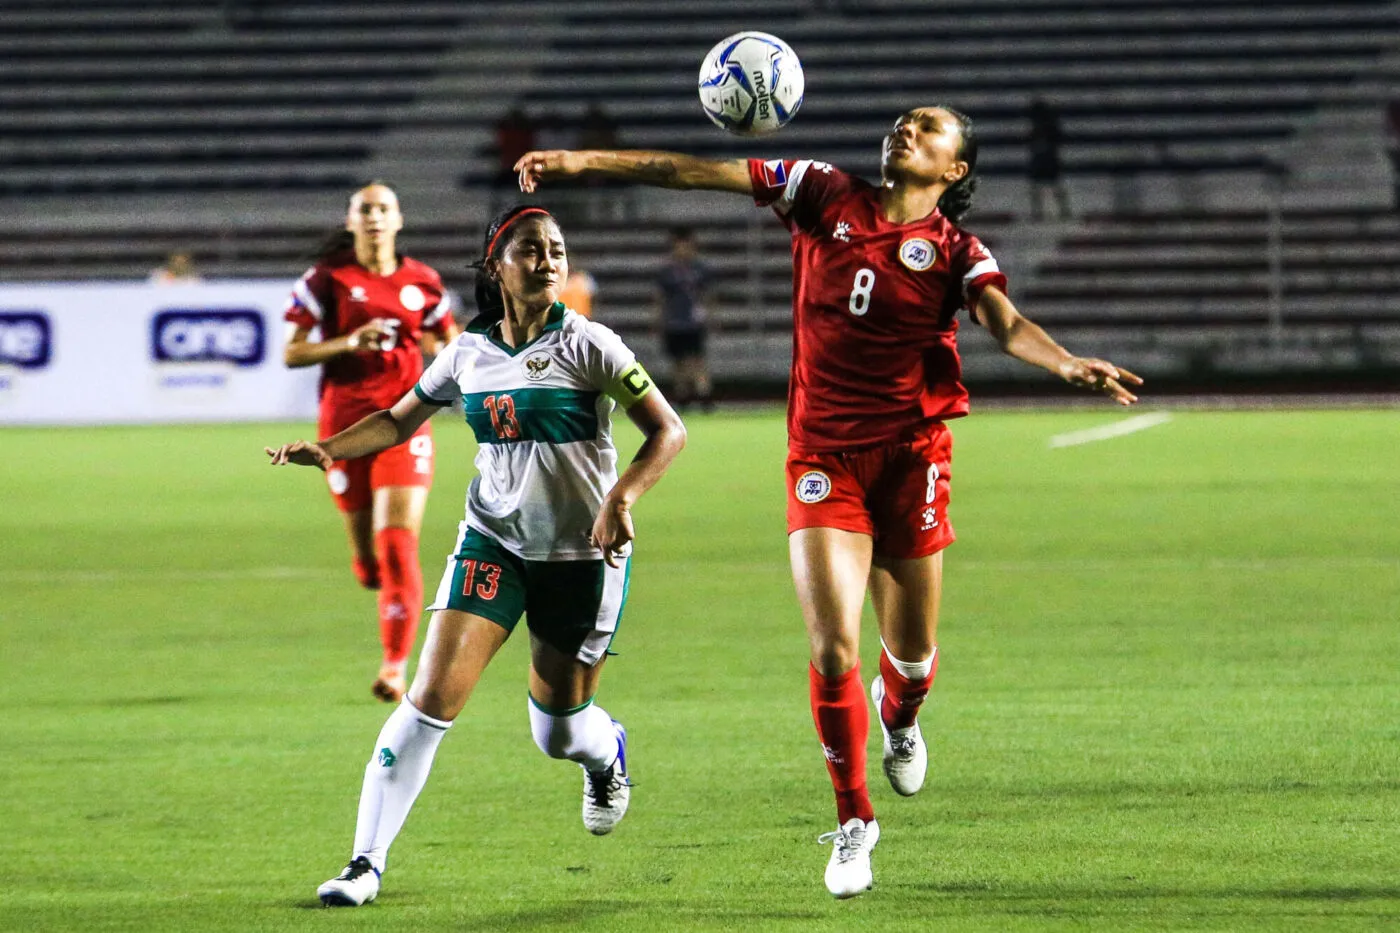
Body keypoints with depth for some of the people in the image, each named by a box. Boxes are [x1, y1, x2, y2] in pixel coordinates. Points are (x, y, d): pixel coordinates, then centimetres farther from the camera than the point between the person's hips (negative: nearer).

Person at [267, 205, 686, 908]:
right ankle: (367, 863, -10)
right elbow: (399, 420, 15)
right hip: (493, 541, 2)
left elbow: (666, 431, -10)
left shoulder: (585, 345, -10)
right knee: (433, 697, -14)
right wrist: (328, 449, -3)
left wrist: (622, 497, -26)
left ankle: (608, 754, 47)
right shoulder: (469, 354, 1)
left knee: (559, 731, 7)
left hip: (583, 553, -2)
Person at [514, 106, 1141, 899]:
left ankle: (900, 716, 48)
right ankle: (854, 820, 6)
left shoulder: (956, 251, 0)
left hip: (912, 456, 0)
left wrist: (1069, 364, -39)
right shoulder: (827, 197, 4)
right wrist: (584, 162, 1)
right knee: (834, 648, -11)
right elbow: (702, 174, 4)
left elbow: (1007, 324, -17)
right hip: (824, 457, 0)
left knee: (912, 653, 9)